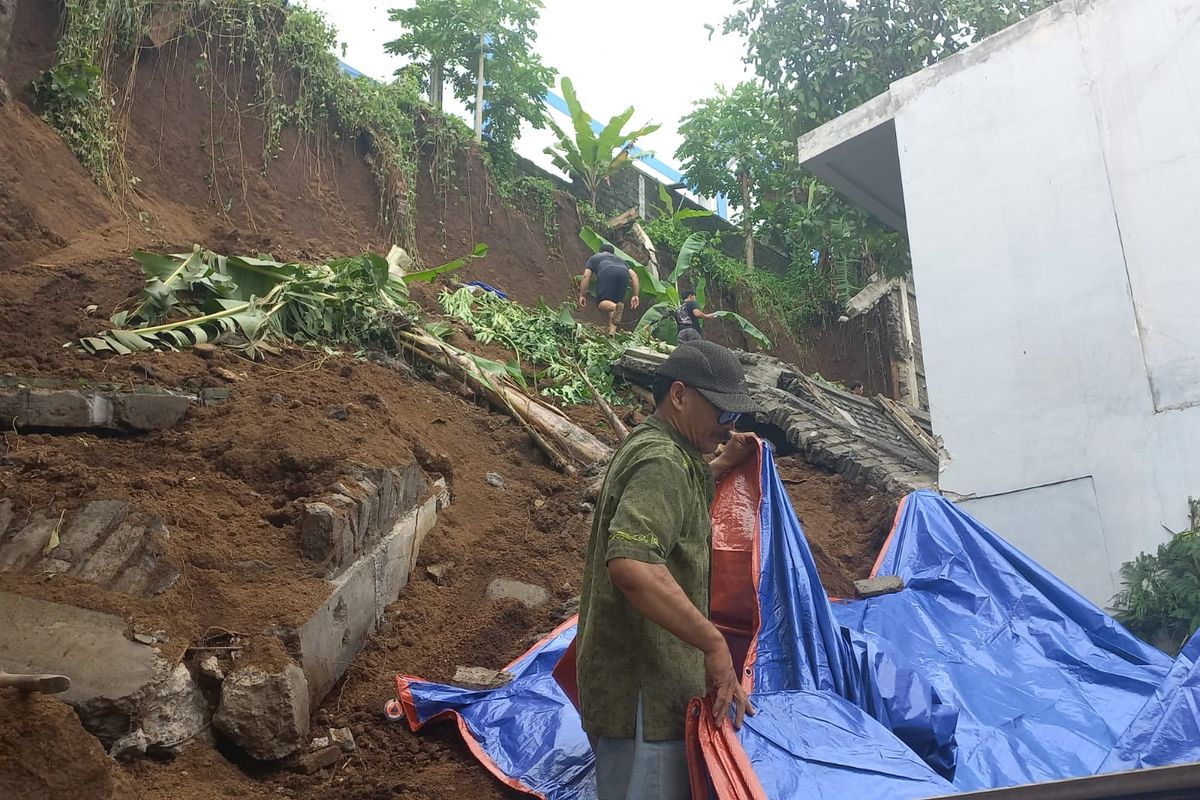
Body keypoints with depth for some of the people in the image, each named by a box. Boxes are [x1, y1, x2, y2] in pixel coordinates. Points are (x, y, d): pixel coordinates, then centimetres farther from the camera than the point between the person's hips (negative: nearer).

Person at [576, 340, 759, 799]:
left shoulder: (648, 445, 14)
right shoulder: (661, 461, -20)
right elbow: (631, 564, -34)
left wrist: (723, 465, 24)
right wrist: (714, 643, -31)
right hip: (641, 689, -11)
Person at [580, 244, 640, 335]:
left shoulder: (594, 257, 38)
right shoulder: (619, 259, 44)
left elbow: (586, 276, 21)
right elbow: (634, 275, 29)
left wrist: (582, 295, 21)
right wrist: (635, 295, 26)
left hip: (607, 273, -3)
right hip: (624, 274, 3)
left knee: (602, 304, -6)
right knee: (613, 303, 14)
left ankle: (616, 307, -38)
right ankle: (612, 331, -5)